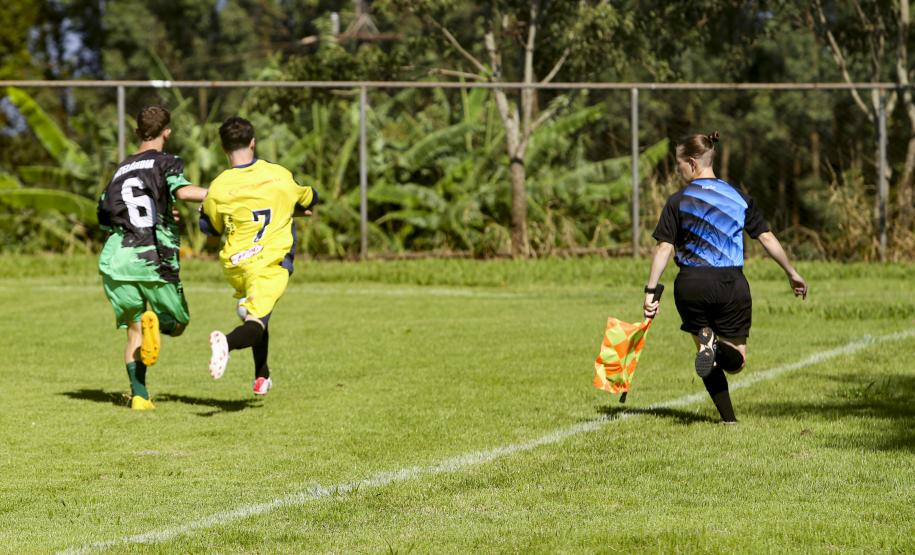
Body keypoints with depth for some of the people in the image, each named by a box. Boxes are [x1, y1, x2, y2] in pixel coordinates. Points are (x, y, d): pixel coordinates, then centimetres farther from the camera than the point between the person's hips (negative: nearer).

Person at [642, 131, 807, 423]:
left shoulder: (678, 201, -1)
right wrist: (792, 273, 17)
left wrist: (650, 291, -4)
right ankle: (721, 348, -26)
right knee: (735, 362, 9)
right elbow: (767, 238, 7)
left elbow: (664, 248, -6)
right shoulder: (739, 198, 6)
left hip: (691, 285, -1)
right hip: (731, 285, 1)